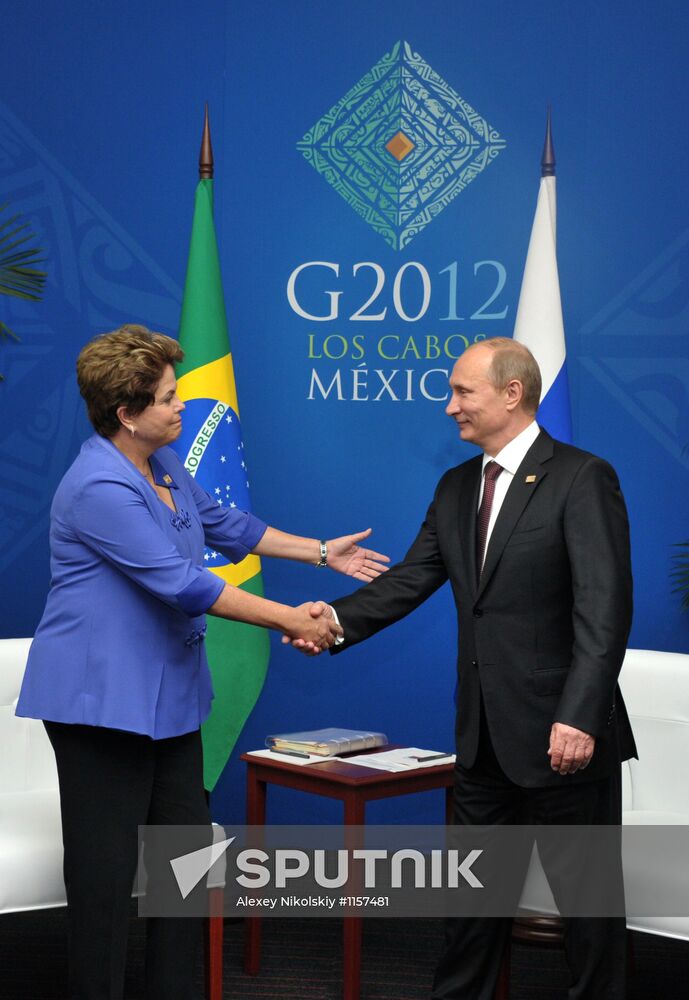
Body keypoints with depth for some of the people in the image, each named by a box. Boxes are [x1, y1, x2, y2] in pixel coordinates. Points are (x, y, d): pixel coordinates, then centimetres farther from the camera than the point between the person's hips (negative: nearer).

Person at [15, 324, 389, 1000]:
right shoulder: (100, 487, -22)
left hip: (167, 692, 10)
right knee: (106, 866, 0)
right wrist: (290, 621, -21)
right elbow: (181, 583, -25)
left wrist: (323, 553, 20)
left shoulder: (163, 464, 8)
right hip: (102, 696, -9)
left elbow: (224, 527, 21)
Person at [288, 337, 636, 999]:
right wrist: (337, 618, -11)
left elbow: (605, 608, -19)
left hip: (561, 732, -7)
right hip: (484, 733, 7)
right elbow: (411, 579, 6)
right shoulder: (456, 487, 10)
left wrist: (579, 717, -26)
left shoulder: (582, 479, -12)